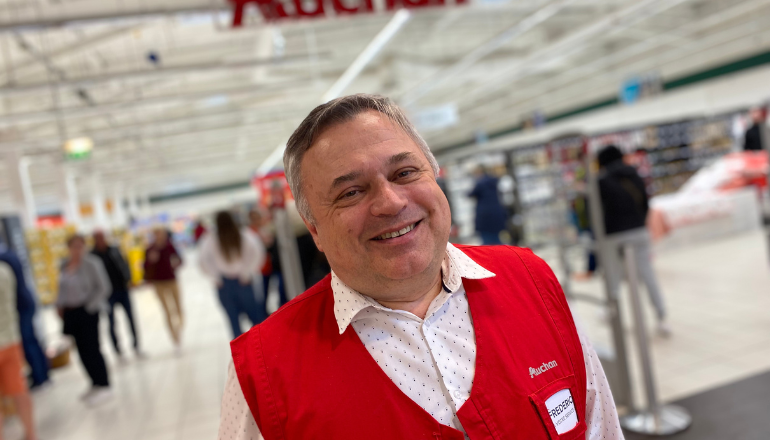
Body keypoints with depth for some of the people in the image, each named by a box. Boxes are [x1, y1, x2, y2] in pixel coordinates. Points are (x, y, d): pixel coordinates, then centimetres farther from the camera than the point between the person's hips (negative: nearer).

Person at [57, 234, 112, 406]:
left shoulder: (91, 263, -13)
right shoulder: (65, 264, 7)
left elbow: (103, 288, -13)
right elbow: (63, 288, 17)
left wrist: (90, 306, -13)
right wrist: (60, 305, 7)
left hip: (87, 311, -7)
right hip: (71, 312, 7)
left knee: (91, 349, -4)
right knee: (82, 350, 13)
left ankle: (104, 386, 7)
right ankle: (96, 384, 26)